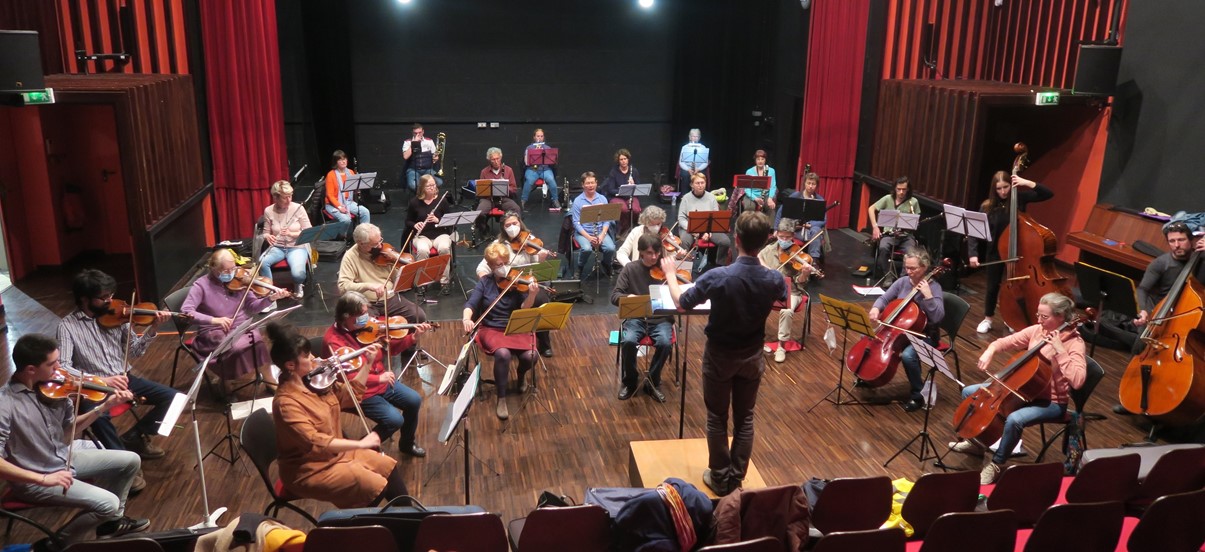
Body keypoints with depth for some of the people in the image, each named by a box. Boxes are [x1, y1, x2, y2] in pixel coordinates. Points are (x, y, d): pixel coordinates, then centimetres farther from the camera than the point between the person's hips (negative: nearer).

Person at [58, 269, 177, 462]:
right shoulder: (67, 325, -8)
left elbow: (133, 352, 6)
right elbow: (63, 367, -18)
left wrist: (153, 329, -11)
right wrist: (102, 380, -30)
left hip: (123, 379, 5)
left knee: (170, 396, -11)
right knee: (98, 415, -37)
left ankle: (134, 436, 10)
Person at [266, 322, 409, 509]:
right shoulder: (286, 402, -26)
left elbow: (348, 395, 11)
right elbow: (314, 442, -33)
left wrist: (368, 364, 2)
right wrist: (360, 444, -33)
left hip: (336, 452, 8)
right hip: (309, 469, -8)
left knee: (389, 467, 2)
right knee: (376, 486, -17)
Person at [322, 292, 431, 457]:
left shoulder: (367, 326, -2)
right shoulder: (333, 340, -24)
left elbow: (391, 347, 9)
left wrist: (413, 337, -6)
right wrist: (378, 378, -38)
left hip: (382, 380, 8)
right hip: (360, 391, -8)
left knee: (414, 401, 2)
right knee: (395, 420, -19)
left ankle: (407, 444, 26)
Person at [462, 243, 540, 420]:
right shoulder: (485, 282, 1)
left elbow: (524, 309, -11)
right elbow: (471, 304, -8)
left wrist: (532, 295, -32)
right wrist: (466, 319, -30)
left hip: (516, 329, 1)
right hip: (491, 329, -1)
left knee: (530, 356, -26)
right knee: (503, 353, -33)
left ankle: (521, 375, 13)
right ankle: (501, 399, -14)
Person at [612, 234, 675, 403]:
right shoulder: (630, 269, 1)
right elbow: (615, 296, -2)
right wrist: (628, 297, -25)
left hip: (660, 319, 0)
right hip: (636, 318, 0)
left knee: (664, 342, -31)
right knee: (628, 341, -31)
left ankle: (653, 382, -6)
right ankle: (630, 381, -5)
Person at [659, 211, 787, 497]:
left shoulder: (717, 276, -27)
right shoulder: (773, 279, -16)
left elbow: (681, 303, -11)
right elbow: (783, 298, 11)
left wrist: (670, 274, 7)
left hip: (719, 356, -3)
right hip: (752, 356, 3)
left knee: (717, 418, 14)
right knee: (745, 418, 17)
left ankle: (720, 479, 24)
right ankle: (736, 479, 27)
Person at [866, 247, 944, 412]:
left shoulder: (933, 287, -17)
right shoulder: (902, 282, 0)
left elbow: (938, 317, -27)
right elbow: (884, 299, 5)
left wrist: (927, 295, -35)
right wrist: (876, 309, -16)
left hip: (924, 336, -6)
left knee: (907, 355, -34)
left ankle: (918, 395, -10)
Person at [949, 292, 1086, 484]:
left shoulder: (1074, 343, -19)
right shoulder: (1036, 330, -1)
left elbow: (1077, 381, -33)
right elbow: (1005, 342, 8)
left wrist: (1060, 351, -35)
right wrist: (990, 351, -14)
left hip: (1051, 402, -7)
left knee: (1014, 419, -37)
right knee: (969, 392, 4)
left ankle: (996, 464, -13)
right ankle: (976, 441, 22)